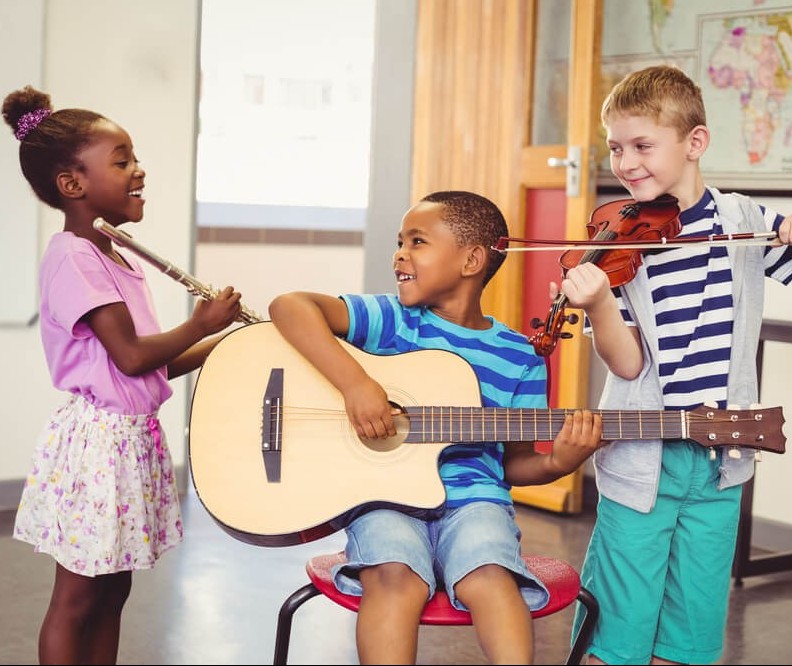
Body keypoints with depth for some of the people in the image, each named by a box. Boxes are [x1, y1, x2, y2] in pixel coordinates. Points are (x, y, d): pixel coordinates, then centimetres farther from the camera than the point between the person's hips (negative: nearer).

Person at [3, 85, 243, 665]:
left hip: (133, 437, 9)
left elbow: (157, 366, 15)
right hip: (97, 437, -9)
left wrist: (229, 341, 8)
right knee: (78, 598, 1)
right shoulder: (72, 258, -15)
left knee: (113, 589, 15)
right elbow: (131, 357, -21)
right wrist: (201, 325, -8)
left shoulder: (120, 262, 13)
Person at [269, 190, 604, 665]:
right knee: (397, 578, -32)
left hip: (472, 497, 1)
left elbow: (514, 461, 13)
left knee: (490, 579, -33)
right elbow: (290, 306, -10)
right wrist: (354, 381, -22)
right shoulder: (393, 320, 4)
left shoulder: (520, 359, 8)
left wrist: (558, 463, -10)